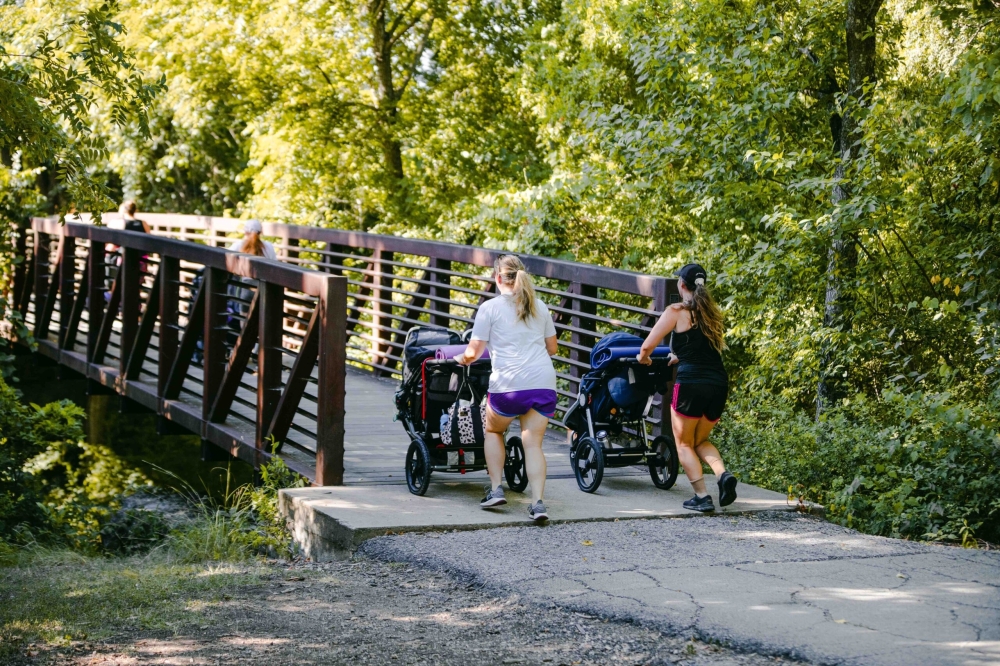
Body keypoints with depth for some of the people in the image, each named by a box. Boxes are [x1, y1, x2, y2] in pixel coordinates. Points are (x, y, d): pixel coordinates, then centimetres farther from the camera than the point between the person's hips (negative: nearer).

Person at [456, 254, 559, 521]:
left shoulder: (489, 308, 2)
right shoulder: (539, 306, 16)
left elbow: (473, 353, 0)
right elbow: (552, 347, 25)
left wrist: (461, 359, 21)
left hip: (509, 385, -3)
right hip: (544, 382, 3)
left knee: (493, 431, 21)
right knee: (533, 442, 5)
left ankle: (496, 489, 14)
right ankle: (538, 502, -8)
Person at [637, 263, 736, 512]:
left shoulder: (676, 312, -3)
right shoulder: (713, 312, 15)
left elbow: (647, 346, -3)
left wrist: (643, 358, 20)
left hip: (691, 382, -6)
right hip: (718, 382, 6)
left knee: (684, 444, 10)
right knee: (700, 440, 22)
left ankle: (702, 497, -1)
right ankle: (723, 474, -4)